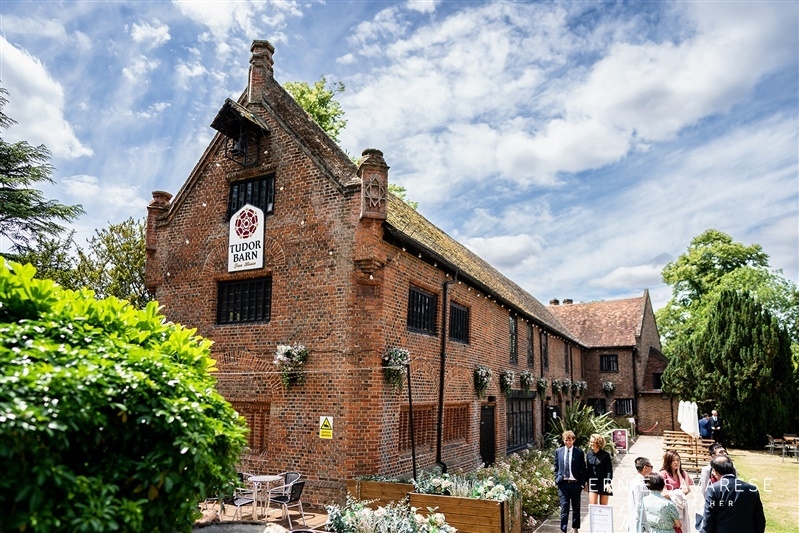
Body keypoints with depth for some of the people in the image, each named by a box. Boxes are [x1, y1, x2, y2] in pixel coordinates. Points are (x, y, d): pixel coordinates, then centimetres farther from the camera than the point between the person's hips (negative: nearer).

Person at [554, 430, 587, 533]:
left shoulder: (579, 452, -3)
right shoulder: (558, 451, 4)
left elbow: (583, 469, 0)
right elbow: (556, 467, 11)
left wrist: (584, 482, -5)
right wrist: (557, 480, 3)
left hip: (575, 483, 0)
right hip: (563, 483, 0)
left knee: (576, 508, 14)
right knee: (564, 507, -4)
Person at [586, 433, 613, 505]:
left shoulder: (605, 455, -5)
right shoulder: (588, 454, 4)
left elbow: (609, 470, -7)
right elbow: (586, 468, 9)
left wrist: (608, 482, -17)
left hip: (603, 483, -2)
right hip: (592, 483, 2)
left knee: (603, 506, 7)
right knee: (592, 505, -7)